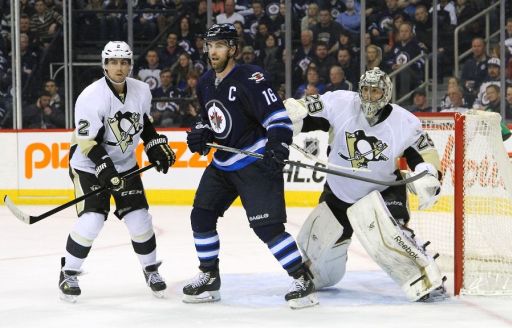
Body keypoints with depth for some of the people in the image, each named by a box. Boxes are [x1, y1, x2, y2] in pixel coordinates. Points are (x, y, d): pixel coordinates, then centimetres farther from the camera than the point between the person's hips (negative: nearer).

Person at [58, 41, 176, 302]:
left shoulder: (141, 91, -7)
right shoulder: (91, 97, -24)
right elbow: (88, 142, -23)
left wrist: (156, 145, 4)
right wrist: (105, 169, -30)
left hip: (124, 164, 5)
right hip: (89, 165, -4)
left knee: (139, 218, -2)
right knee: (91, 219, -16)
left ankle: (151, 269, 20)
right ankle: (68, 273, 2)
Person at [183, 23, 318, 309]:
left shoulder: (249, 78, -17)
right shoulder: (206, 84, 9)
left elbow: (277, 115, -22)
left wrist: (278, 144, -37)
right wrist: (200, 135, 2)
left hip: (257, 162, -8)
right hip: (223, 163, 9)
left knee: (267, 226, -15)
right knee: (201, 216, 8)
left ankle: (303, 280, -6)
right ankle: (209, 277, 23)